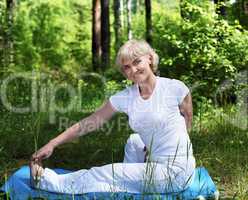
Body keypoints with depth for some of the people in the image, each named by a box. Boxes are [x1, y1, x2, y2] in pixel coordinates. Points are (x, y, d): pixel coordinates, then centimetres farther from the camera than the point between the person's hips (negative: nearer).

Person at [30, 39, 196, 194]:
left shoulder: (175, 88, -13)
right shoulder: (125, 97, 0)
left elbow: (187, 121, 4)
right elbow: (89, 122, 1)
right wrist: (52, 144, -3)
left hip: (176, 172, -5)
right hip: (157, 165, 5)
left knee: (105, 173, -6)